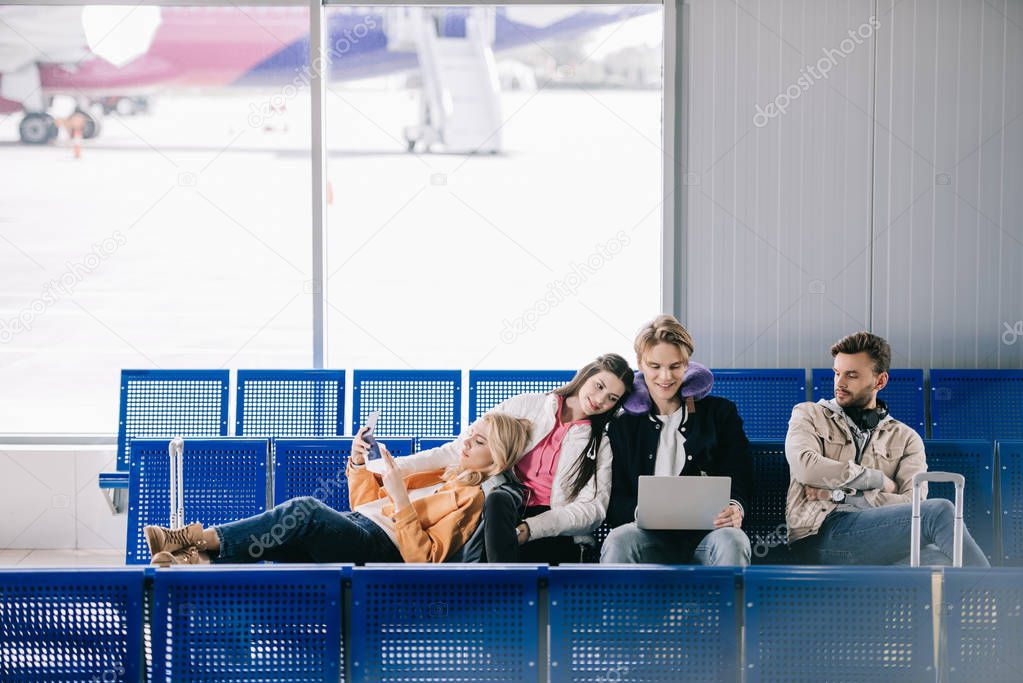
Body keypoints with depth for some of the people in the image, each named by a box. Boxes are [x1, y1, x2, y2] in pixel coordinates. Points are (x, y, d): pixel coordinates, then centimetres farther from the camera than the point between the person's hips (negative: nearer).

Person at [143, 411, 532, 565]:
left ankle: (200, 539, -31)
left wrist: (401, 499, -18)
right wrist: (359, 464, 13)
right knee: (269, 541, -21)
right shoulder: (440, 473, 27)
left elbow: (424, 560, -11)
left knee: (305, 512, -32)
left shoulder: (474, 499, 1)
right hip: (351, 526, 8)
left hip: (382, 548, -8)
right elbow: (366, 501, 30)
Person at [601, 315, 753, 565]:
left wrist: (735, 508, -16)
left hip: (705, 535, 0)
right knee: (617, 542, -34)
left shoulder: (720, 413, 17)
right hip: (650, 538, 0)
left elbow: (739, 481, 10)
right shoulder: (623, 426, 18)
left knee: (733, 542, -35)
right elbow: (614, 504, 11)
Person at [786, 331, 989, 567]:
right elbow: (806, 467, -4)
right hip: (820, 533, -2)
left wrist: (840, 494, -5)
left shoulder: (905, 438, 21)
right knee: (939, 513, -24)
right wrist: (879, 480, 3)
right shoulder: (809, 415, 20)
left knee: (941, 560, -36)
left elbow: (912, 503, 3)